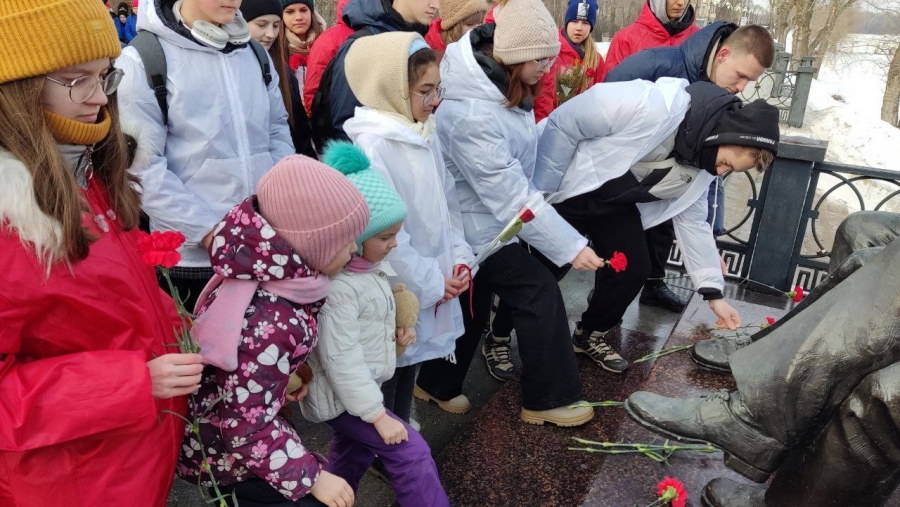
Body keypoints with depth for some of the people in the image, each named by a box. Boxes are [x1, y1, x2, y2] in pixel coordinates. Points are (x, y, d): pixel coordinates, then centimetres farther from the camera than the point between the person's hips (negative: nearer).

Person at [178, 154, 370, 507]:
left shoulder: (271, 267, -11)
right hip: (219, 445, -7)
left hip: (229, 415, 8)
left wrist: (288, 373, 1)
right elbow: (246, 427, -28)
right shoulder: (269, 321, -35)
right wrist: (311, 478, -20)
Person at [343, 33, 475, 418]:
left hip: (431, 288, 8)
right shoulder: (371, 145, -21)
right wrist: (429, 283, -17)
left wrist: (459, 257, 0)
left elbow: (448, 200, 13)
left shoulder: (424, 136, 7)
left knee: (407, 378, 24)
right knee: (378, 398, 9)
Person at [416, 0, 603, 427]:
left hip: (485, 215, 9)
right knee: (539, 292, -3)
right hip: (478, 223, -9)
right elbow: (511, 196, -30)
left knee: (472, 301, 19)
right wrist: (570, 246, -25)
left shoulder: (495, 76, -6)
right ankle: (547, 400, 15)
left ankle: (436, 385, 37)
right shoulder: (471, 115, -34)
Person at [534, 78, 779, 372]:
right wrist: (540, 193, -21)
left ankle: (590, 334, 23)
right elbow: (561, 125, -27)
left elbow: (692, 221, 5)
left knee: (634, 269, -1)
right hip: (566, 190, -6)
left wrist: (714, 293, 4)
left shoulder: (702, 166, -7)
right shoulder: (652, 106, -34)